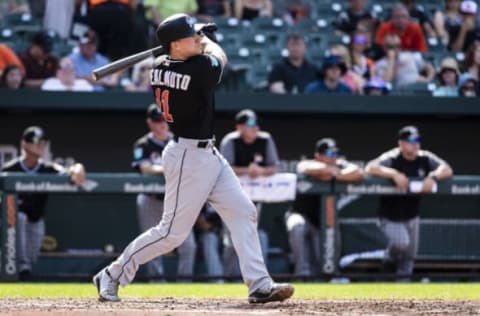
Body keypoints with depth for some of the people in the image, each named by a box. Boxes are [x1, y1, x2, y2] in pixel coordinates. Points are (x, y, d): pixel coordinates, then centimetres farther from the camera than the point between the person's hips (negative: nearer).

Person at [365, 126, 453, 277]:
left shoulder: (424, 158, -5)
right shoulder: (391, 158, -19)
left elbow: (447, 170, -13)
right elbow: (370, 169, -34)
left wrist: (433, 177, -34)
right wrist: (394, 174, -47)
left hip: (412, 217, 5)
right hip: (391, 218, -5)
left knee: (409, 256, 12)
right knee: (402, 242, -27)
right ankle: (391, 257, 6)